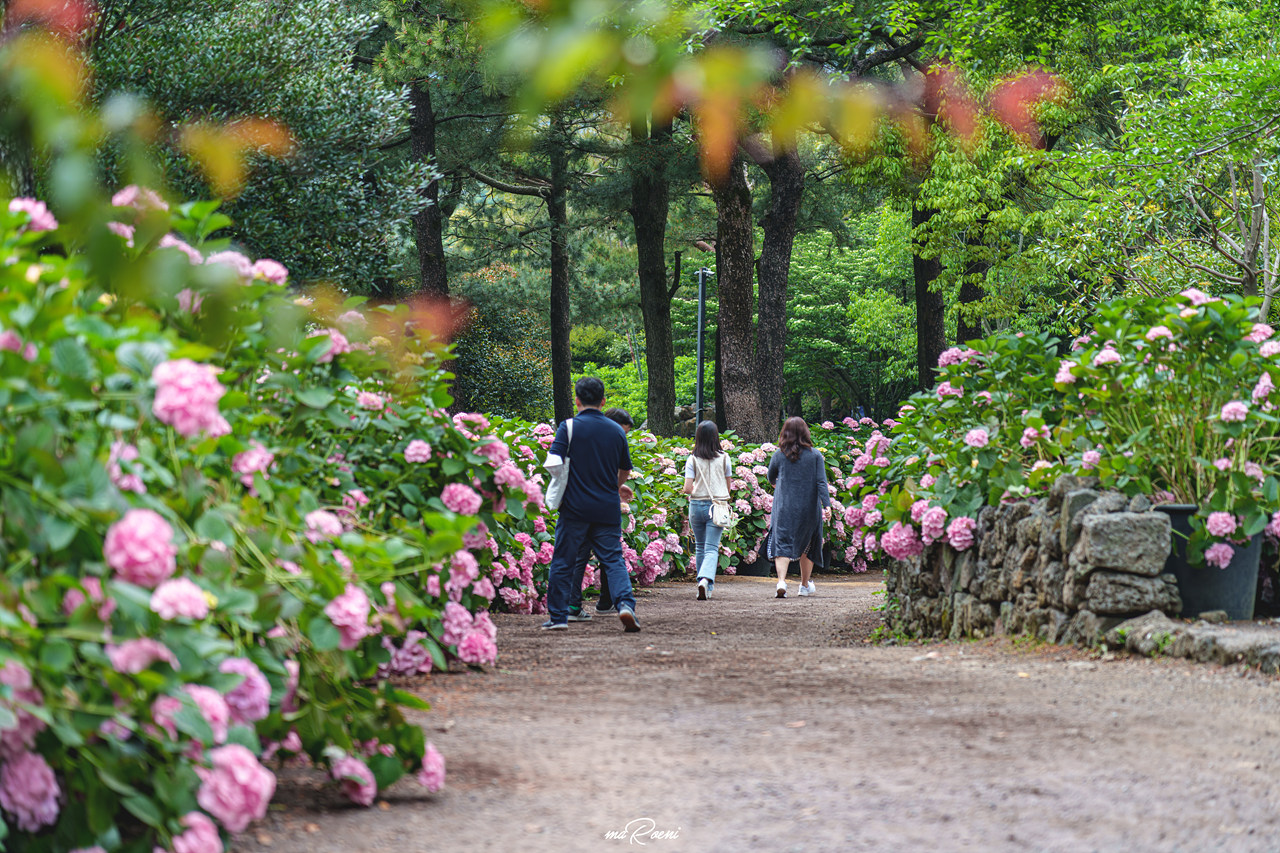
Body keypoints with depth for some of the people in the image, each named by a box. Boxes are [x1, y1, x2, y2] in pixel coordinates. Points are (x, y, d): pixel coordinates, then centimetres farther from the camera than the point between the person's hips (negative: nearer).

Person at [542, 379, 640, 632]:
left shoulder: (569, 427, -6)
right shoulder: (616, 431, 6)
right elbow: (625, 470, 16)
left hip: (575, 507, -3)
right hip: (607, 508, 3)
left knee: (563, 561, 7)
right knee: (613, 560, 5)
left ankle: (558, 617, 12)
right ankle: (625, 603, -17)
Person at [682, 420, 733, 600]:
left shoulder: (693, 460, -3)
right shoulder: (724, 458, 0)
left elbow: (687, 489, -7)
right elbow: (728, 486, 7)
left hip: (697, 504, 1)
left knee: (700, 547, 16)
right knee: (712, 548, -4)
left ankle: (706, 586, 22)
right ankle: (706, 579, -28)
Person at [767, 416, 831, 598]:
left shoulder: (779, 454, -1)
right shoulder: (815, 455, -2)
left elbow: (771, 478, 15)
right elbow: (821, 482, -9)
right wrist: (827, 505, -10)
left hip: (784, 507, -1)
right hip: (808, 507, 1)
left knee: (782, 543, -4)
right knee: (806, 545, 15)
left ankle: (781, 580, -25)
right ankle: (805, 584, 26)